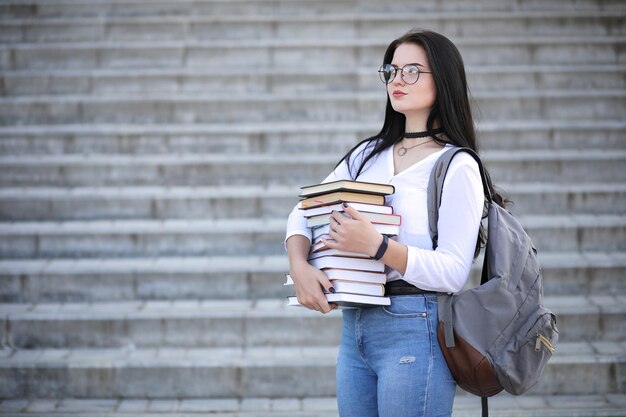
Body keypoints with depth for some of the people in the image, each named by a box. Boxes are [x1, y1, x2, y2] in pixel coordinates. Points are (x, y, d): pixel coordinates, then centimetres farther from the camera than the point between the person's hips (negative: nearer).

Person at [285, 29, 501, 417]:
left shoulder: (458, 167, -6)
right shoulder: (368, 153, 13)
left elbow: (454, 273, -14)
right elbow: (304, 211, 11)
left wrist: (377, 245, -24)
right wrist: (300, 267, -9)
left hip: (416, 329, -6)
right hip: (354, 327, 6)